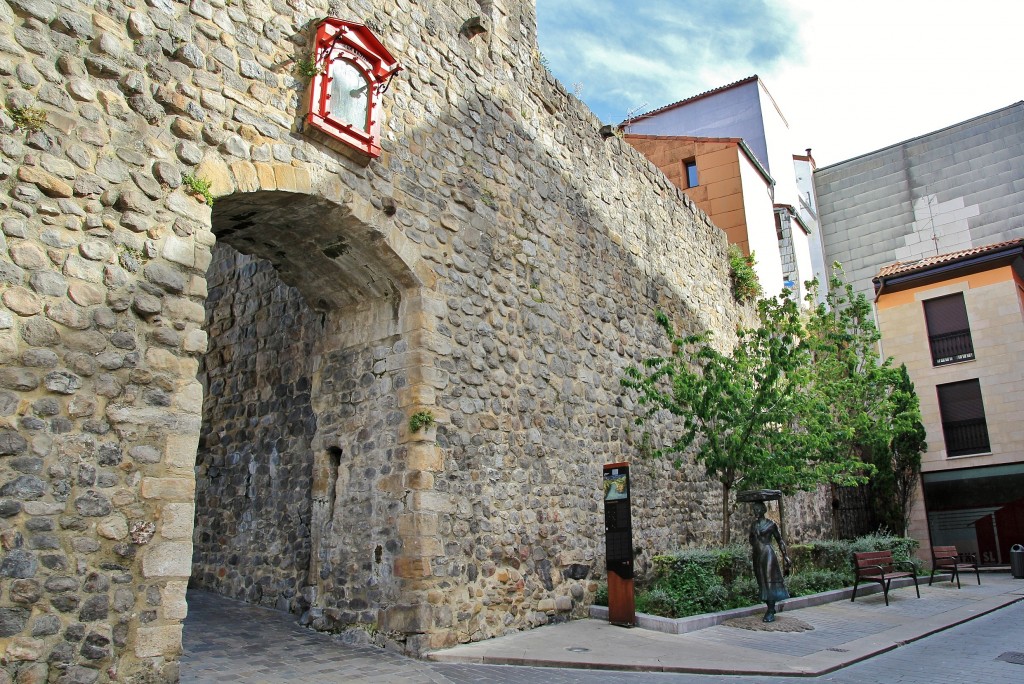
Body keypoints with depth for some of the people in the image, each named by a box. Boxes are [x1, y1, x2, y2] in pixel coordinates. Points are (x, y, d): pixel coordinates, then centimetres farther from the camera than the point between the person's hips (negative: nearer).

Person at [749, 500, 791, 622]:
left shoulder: (770, 524, -4)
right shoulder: (753, 524, 12)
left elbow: (780, 540, 0)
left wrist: (785, 556, -2)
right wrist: (752, 546, 10)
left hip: (768, 554, -6)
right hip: (757, 556, 6)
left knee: (770, 582, -9)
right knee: (762, 583, 9)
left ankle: (771, 612, -8)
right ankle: (770, 609, 20)